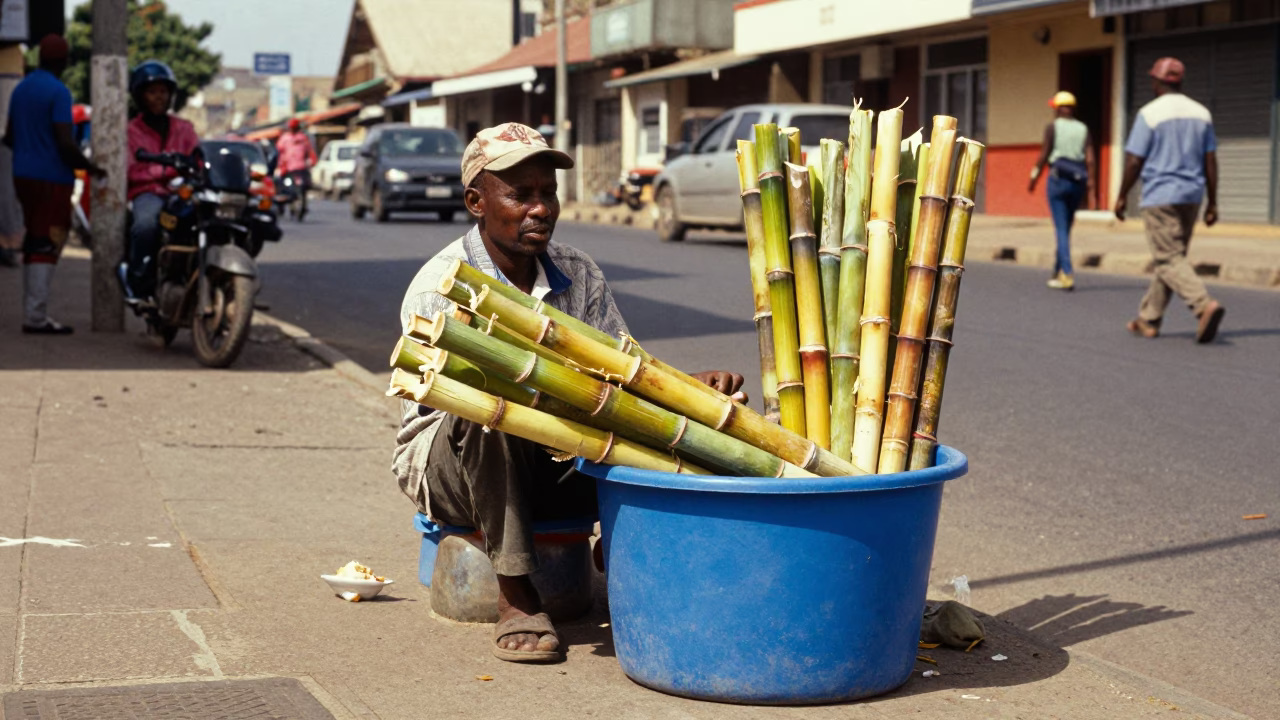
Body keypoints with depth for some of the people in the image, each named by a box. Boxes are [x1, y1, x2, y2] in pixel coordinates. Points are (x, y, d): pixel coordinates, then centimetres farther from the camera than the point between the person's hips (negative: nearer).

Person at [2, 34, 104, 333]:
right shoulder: (58, 92, -13)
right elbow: (65, 143, -20)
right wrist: (91, 168, -7)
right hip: (52, 177, -8)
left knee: (33, 242, 14)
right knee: (49, 244, -6)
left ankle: (31, 312, 15)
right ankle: (36, 316, -9)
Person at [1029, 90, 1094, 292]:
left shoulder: (1052, 127, -2)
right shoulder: (1083, 129, 9)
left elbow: (1044, 155, -5)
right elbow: (1090, 158, 0)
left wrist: (1034, 178, 5)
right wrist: (1090, 183, 0)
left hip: (1058, 178, -4)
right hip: (1078, 180, 4)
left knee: (1061, 229, -5)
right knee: (1066, 227, 16)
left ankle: (1067, 274, -16)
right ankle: (1058, 271, 25)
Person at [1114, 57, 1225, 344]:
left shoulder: (1150, 113, -9)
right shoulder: (1201, 113, 8)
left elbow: (1134, 161, -10)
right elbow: (1210, 161, 7)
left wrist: (1122, 196, 2)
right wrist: (1212, 203, 10)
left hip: (1160, 196, -6)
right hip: (1191, 196, 6)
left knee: (1170, 260, -8)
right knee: (1171, 257, 15)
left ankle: (1205, 305, -29)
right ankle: (1148, 319, 21)